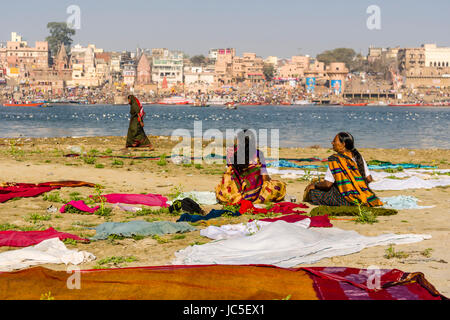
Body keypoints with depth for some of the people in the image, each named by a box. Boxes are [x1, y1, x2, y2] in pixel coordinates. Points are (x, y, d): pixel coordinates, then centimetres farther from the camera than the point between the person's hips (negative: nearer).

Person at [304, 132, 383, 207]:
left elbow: (327, 184, -15)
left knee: (313, 192, -3)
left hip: (347, 200, -7)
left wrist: (313, 185, 3)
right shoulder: (358, 157, 5)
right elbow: (369, 179, 8)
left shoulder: (335, 160, -13)